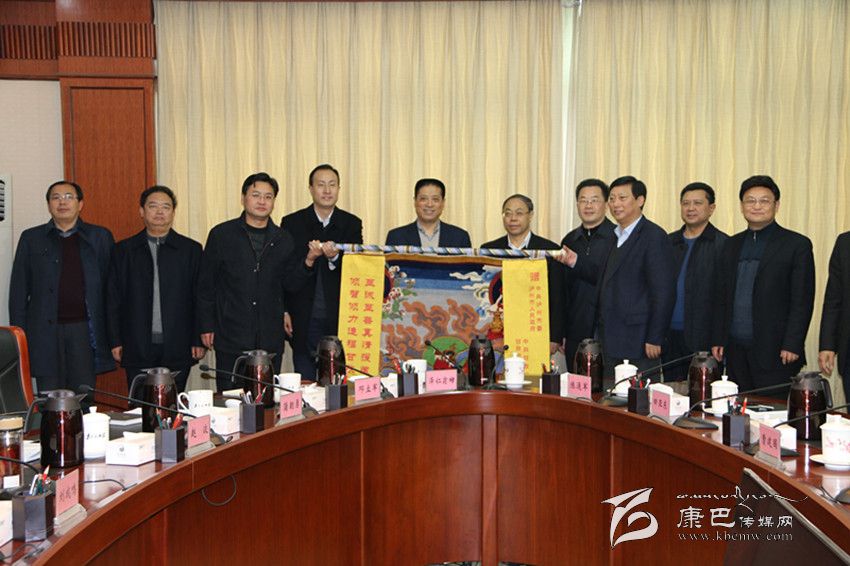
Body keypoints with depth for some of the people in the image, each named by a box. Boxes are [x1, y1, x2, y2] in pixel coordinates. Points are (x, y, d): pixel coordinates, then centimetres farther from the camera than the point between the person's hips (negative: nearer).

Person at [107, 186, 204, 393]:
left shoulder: (191, 249, 6)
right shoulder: (124, 250, 9)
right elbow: (113, 299, 8)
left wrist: (199, 341, -1)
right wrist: (115, 341, 2)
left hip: (177, 347, 0)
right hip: (137, 347, 1)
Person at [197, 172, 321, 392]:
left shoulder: (283, 239, 9)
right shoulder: (221, 234, 1)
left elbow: (291, 283, 8)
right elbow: (206, 284, 3)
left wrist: (309, 260, -9)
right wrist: (206, 326, -1)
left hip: (270, 340, 2)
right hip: (231, 338, -2)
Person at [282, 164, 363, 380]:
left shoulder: (352, 224, 7)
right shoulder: (292, 223, 4)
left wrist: (335, 258, -21)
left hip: (340, 319, 1)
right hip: (304, 321, -1)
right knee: (305, 382, 4)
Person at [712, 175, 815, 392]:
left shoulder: (797, 245, -1)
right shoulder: (732, 245, 15)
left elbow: (803, 302, -6)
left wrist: (792, 345, -12)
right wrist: (718, 340, 8)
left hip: (774, 351, -4)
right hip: (736, 350, 5)